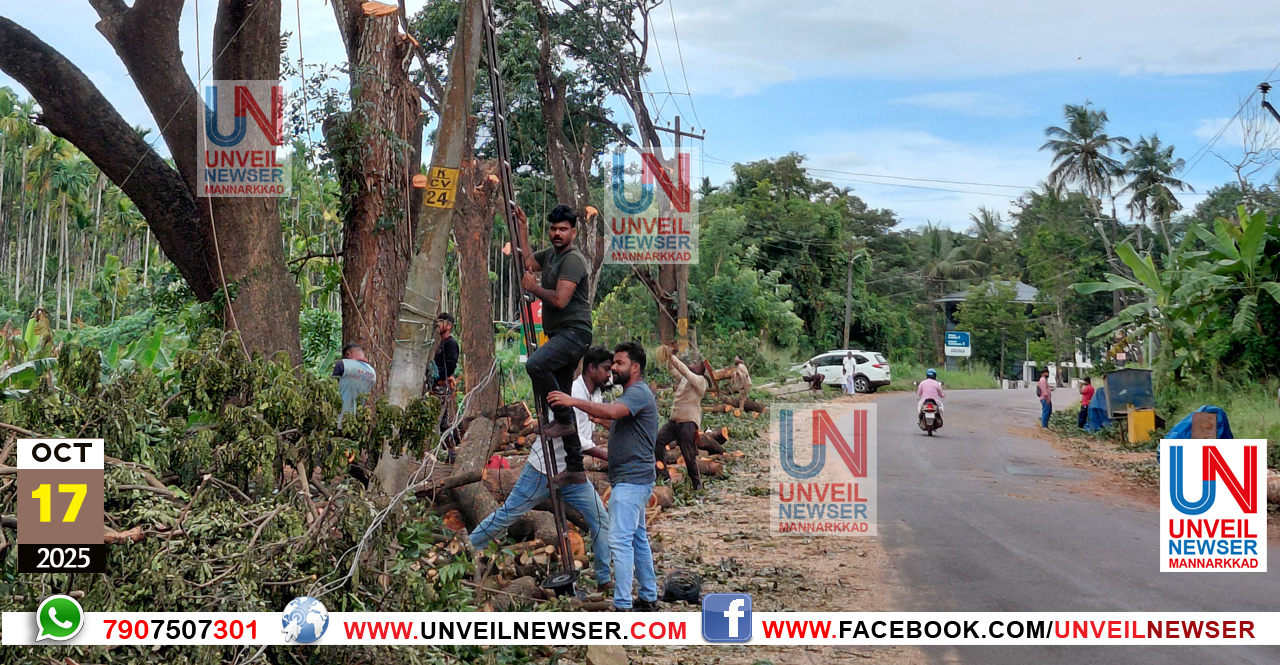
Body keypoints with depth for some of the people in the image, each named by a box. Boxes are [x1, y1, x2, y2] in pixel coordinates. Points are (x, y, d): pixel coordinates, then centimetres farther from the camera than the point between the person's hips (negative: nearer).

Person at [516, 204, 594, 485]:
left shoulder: (573, 260, -13)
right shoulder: (550, 254, 16)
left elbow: (560, 299, -22)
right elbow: (528, 262, 35)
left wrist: (533, 287, -7)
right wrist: (523, 230, 29)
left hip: (574, 333, -10)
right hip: (559, 335, 10)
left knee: (536, 364, -34)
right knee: (562, 401, 9)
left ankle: (563, 419, -17)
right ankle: (574, 469, 14)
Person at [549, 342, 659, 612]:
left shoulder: (639, 392, -15)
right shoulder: (632, 393, 20)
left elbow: (611, 412, -32)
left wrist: (573, 401, -32)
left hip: (631, 480, -11)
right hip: (634, 479, 11)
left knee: (620, 541, -13)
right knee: (638, 539, 16)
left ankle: (622, 606, -14)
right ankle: (648, 598, 23)